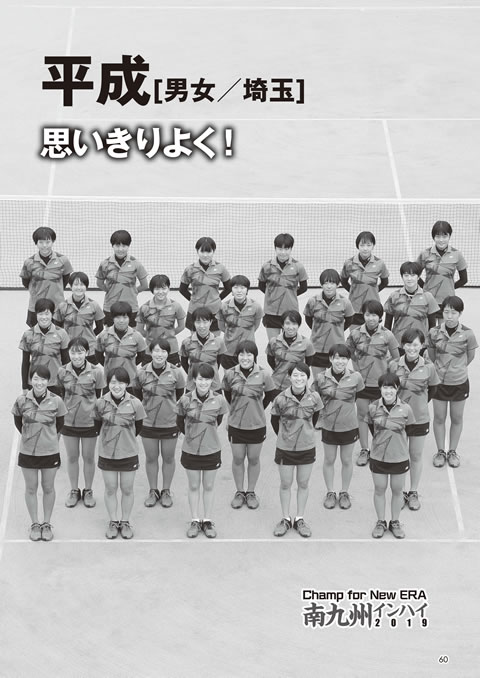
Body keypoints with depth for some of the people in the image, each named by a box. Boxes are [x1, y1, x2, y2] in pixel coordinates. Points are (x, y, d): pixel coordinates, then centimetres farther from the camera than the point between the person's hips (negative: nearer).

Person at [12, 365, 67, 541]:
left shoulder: (56, 401, -13)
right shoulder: (22, 400, -12)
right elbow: (17, 422, 6)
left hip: (50, 452, 0)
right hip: (27, 452, 0)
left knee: (48, 488, 12)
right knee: (31, 488, 12)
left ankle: (46, 524, 28)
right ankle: (35, 524, 27)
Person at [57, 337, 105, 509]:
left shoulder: (96, 372, -12)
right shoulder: (63, 372, -8)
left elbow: (100, 397, -3)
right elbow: (60, 395, 3)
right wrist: (62, 412, 2)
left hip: (89, 421, -1)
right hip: (69, 421, 1)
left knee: (88, 457, 11)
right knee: (72, 457, 13)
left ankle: (88, 491, 28)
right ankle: (74, 491, 28)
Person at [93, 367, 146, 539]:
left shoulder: (135, 404, -13)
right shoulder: (101, 403, -11)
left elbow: (138, 427, 3)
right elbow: (98, 425, 6)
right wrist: (108, 439, 11)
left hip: (129, 454, -1)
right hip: (107, 454, 1)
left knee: (127, 490, 10)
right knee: (110, 489, 11)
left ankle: (125, 522, 26)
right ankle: (113, 522, 26)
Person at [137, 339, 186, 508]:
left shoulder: (175, 372, -9)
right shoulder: (142, 373, -8)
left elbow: (181, 396, 3)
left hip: (170, 423, -1)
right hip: (148, 423, 1)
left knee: (168, 458, 11)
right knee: (151, 458, 11)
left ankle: (166, 491, 27)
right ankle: (153, 491, 27)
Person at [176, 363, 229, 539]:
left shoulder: (219, 400, -11)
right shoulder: (185, 400, -14)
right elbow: (180, 423, 3)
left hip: (212, 450, 0)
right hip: (190, 450, 0)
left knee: (208, 487, 12)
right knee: (193, 486, 12)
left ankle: (207, 521, 24)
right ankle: (195, 521, 24)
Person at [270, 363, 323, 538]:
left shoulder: (314, 398, -11)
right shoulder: (281, 399, -15)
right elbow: (274, 420, 2)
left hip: (307, 447, 1)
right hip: (285, 448, -1)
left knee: (303, 484, 11)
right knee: (285, 484, 9)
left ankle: (299, 519, 25)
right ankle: (286, 519, 24)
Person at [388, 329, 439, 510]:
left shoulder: (428, 367, -11)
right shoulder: (393, 366, -12)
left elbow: (431, 391, 5)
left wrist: (419, 405, 6)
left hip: (419, 419, 0)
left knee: (416, 456, 13)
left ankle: (413, 493, 29)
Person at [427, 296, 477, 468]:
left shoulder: (467, 334, -15)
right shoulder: (434, 333, -12)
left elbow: (470, 356, 1)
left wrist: (457, 368, 8)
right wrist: (440, 368, 7)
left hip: (459, 382, 0)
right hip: (439, 381, 1)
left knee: (457, 418, 12)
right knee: (439, 417, 10)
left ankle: (452, 451, 28)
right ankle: (440, 451, 25)